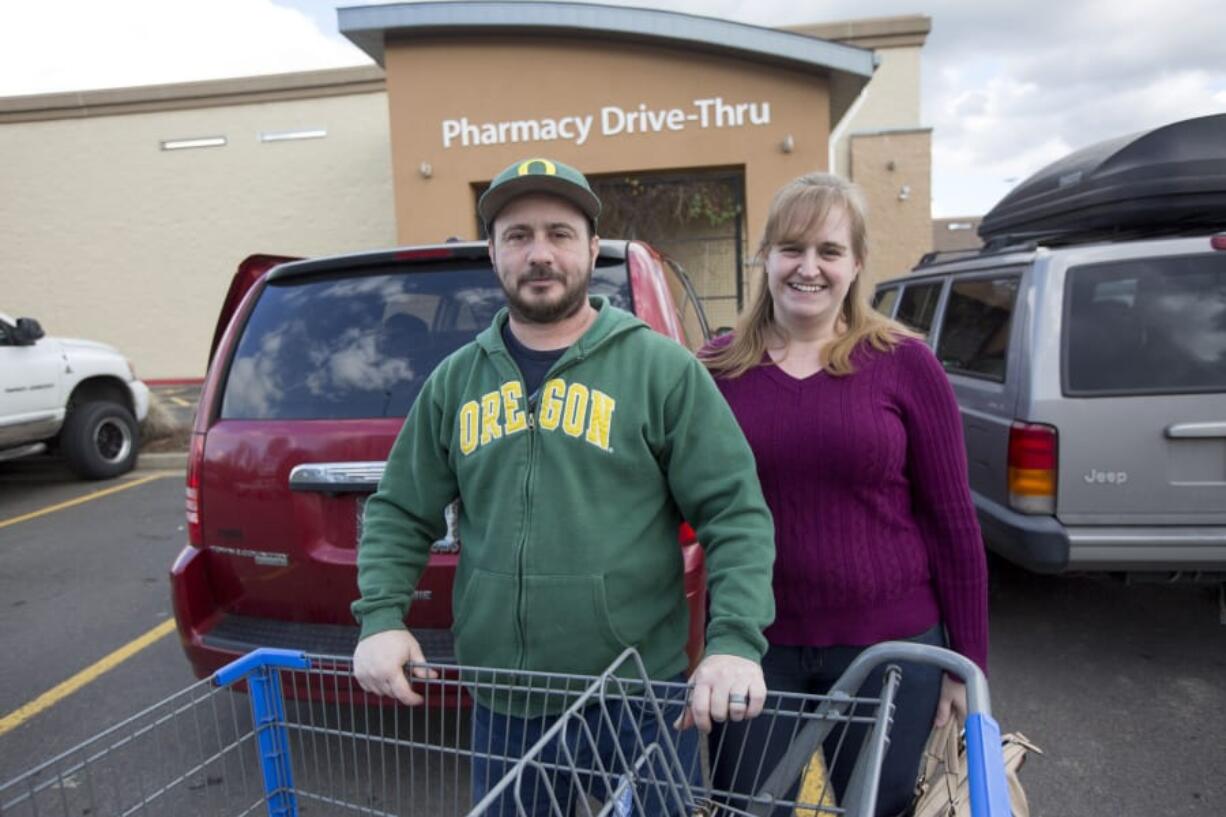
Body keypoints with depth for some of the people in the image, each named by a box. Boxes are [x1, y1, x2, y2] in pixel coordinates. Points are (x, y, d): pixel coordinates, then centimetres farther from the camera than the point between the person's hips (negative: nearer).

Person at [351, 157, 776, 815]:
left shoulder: (662, 368, -6)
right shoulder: (455, 381, 5)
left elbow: (736, 514, -9)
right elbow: (398, 515, 10)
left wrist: (734, 641, -20)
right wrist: (382, 618, -4)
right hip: (500, 708, 4)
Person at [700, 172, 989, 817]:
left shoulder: (904, 364, -7)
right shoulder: (717, 368, -3)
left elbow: (952, 520, -2)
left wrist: (968, 662, 0)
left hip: (888, 648, -1)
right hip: (753, 648, 1)